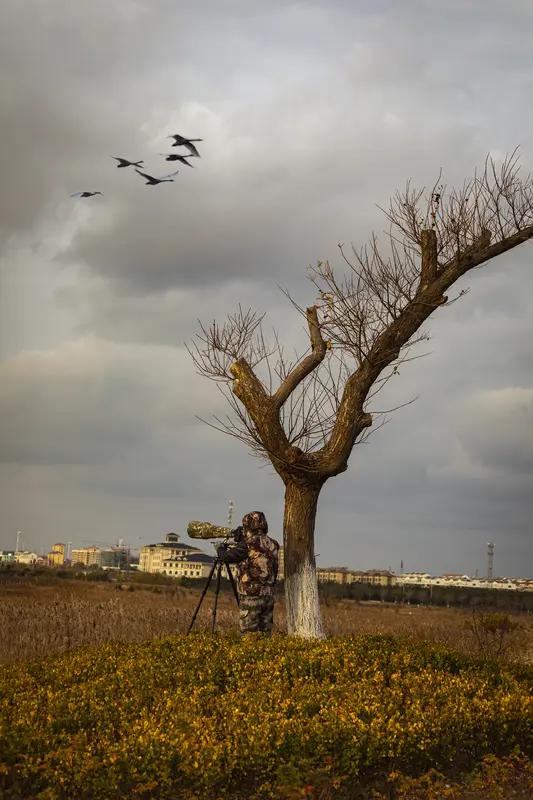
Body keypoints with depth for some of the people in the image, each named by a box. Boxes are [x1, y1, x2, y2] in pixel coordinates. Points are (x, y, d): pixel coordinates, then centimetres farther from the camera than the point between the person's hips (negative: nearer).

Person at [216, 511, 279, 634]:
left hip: (250, 597, -7)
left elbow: (226, 557, -7)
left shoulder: (248, 545, -13)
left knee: (249, 635, -3)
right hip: (268, 596, 7)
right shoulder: (272, 544, 7)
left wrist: (221, 549, 15)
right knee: (265, 633, 11)